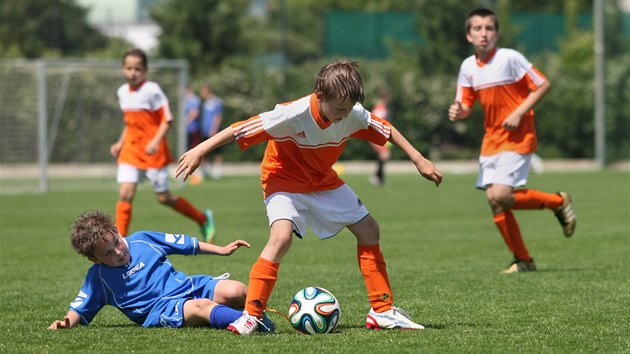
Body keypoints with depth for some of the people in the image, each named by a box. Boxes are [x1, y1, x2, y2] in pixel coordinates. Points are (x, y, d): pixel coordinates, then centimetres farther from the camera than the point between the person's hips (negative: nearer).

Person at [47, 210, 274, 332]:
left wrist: (222, 250, 18)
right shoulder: (98, 278, 6)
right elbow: (79, 310, 9)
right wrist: (67, 322, -15)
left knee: (236, 292, -23)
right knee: (202, 307, -37)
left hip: (188, 287, 4)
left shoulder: (142, 240, 11)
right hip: (161, 310, -4)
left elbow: (186, 244, 18)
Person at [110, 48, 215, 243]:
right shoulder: (123, 92, 9)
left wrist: (156, 141, -24)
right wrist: (120, 143, 11)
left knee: (164, 198, 3)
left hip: (153, 151, -5)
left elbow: (167, 120, -11)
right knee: (125, 194, -9)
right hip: (130, 150, 5)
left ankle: (204, 219, 25)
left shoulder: (152, 90, -12)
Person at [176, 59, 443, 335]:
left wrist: (418, 160, 4)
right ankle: (251, 316, -22)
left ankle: (382, 311, 14)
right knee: (281, 237, -30)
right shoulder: (293, 115, -34)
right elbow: (242, 129, -30)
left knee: (369, 230, 3)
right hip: (284, 179, -6)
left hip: (324, 180, 6)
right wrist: (200, 151, -27)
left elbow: (386, 129, 0)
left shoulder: (354, 115, -19)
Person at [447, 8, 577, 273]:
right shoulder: (468, 67, 5)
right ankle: (523, 260, 12)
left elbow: (543, 85, -10)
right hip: (491, 139, 6)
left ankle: (558, 202, 3)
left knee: (500, 196, -20)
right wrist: (458, 112, -12)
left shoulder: (509, 58, -12)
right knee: (494, 200, -1)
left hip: (517, 136, -6)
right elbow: (467, 105, 12)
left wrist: (519, 113, -17)